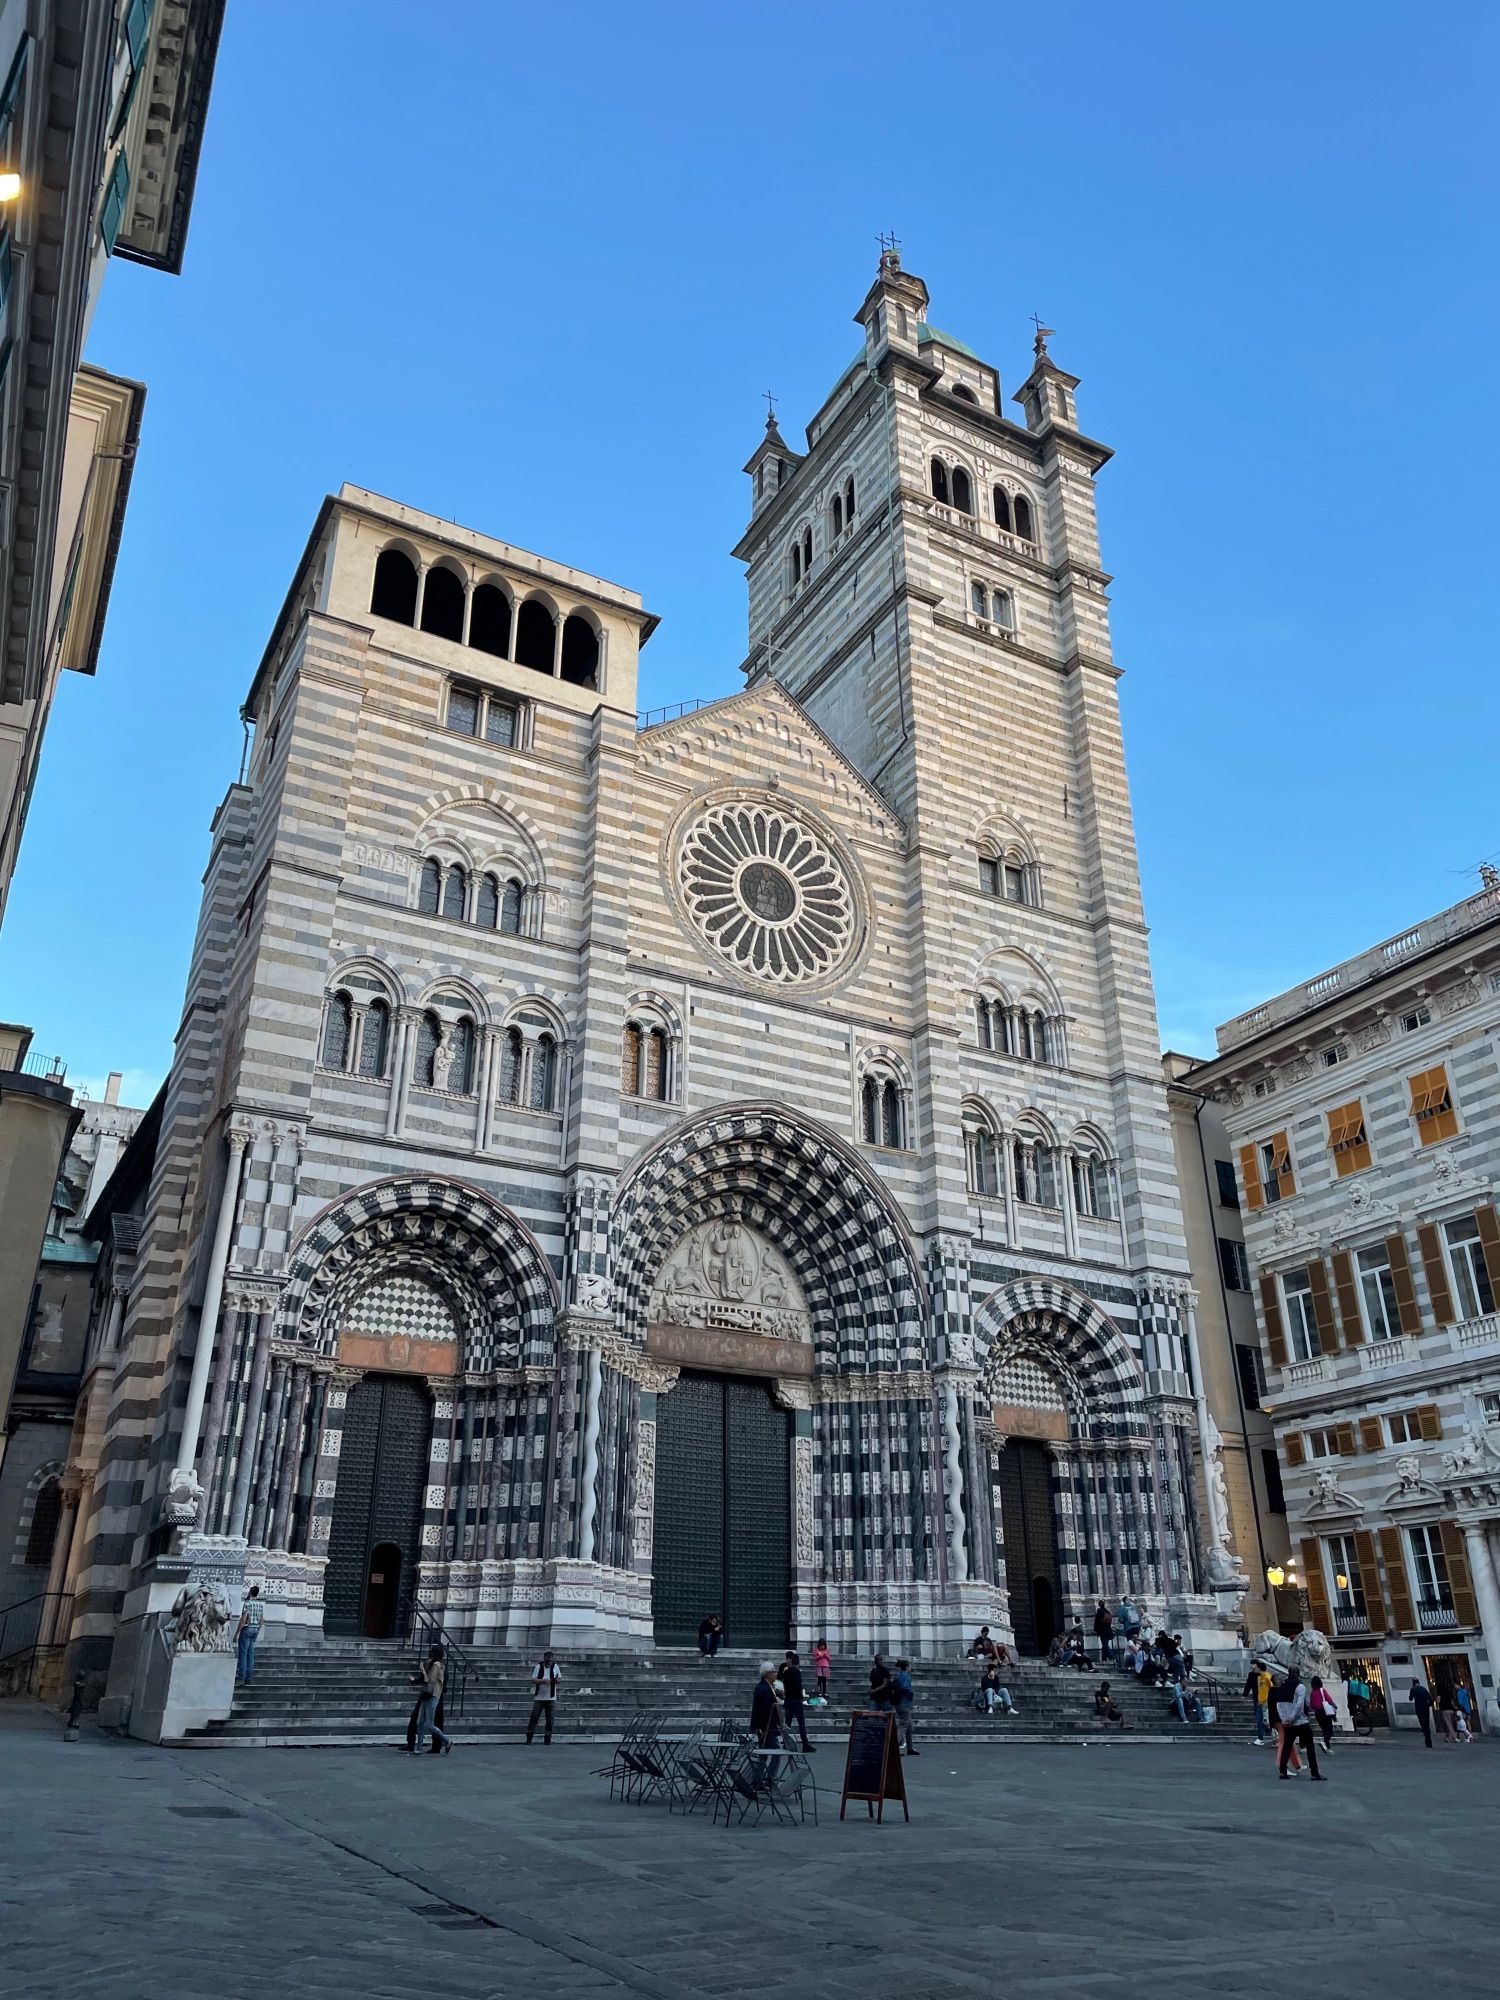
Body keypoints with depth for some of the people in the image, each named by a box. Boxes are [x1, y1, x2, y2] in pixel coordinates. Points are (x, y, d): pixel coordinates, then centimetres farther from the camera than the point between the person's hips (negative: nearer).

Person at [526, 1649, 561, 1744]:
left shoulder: (555, 1666, 1)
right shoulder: (538, 1666, -7)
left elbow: (560, 1678, 10)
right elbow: (533, 1680, -12)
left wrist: (557, 1680, -14)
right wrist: (544, 1680, -25)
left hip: (551, 1698, 2)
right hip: (539, 1697, -2)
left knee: (550, 1720, 2)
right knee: (534, 1718, -2)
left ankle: (547, 1739, 12)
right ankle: (528, 1739, 7)